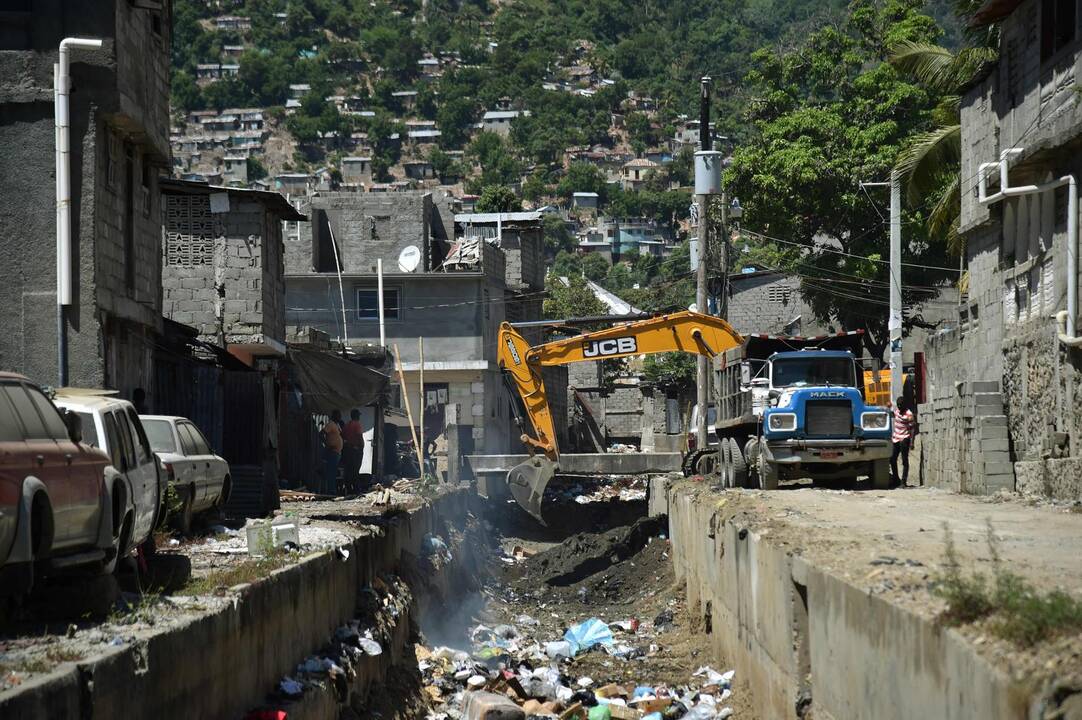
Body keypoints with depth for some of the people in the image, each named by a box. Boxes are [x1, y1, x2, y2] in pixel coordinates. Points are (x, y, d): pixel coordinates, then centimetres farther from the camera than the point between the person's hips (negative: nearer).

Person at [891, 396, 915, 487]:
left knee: (904, 460, -4)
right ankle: (896, 479, 21)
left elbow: (911, 428, -13)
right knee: (892, 459, 9)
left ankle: (903, 481, -3)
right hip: (895, 438, 7)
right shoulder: (896, 409, 6)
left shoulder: (909, 414, -13)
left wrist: (911, 442, -17)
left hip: (904, 439, -7)